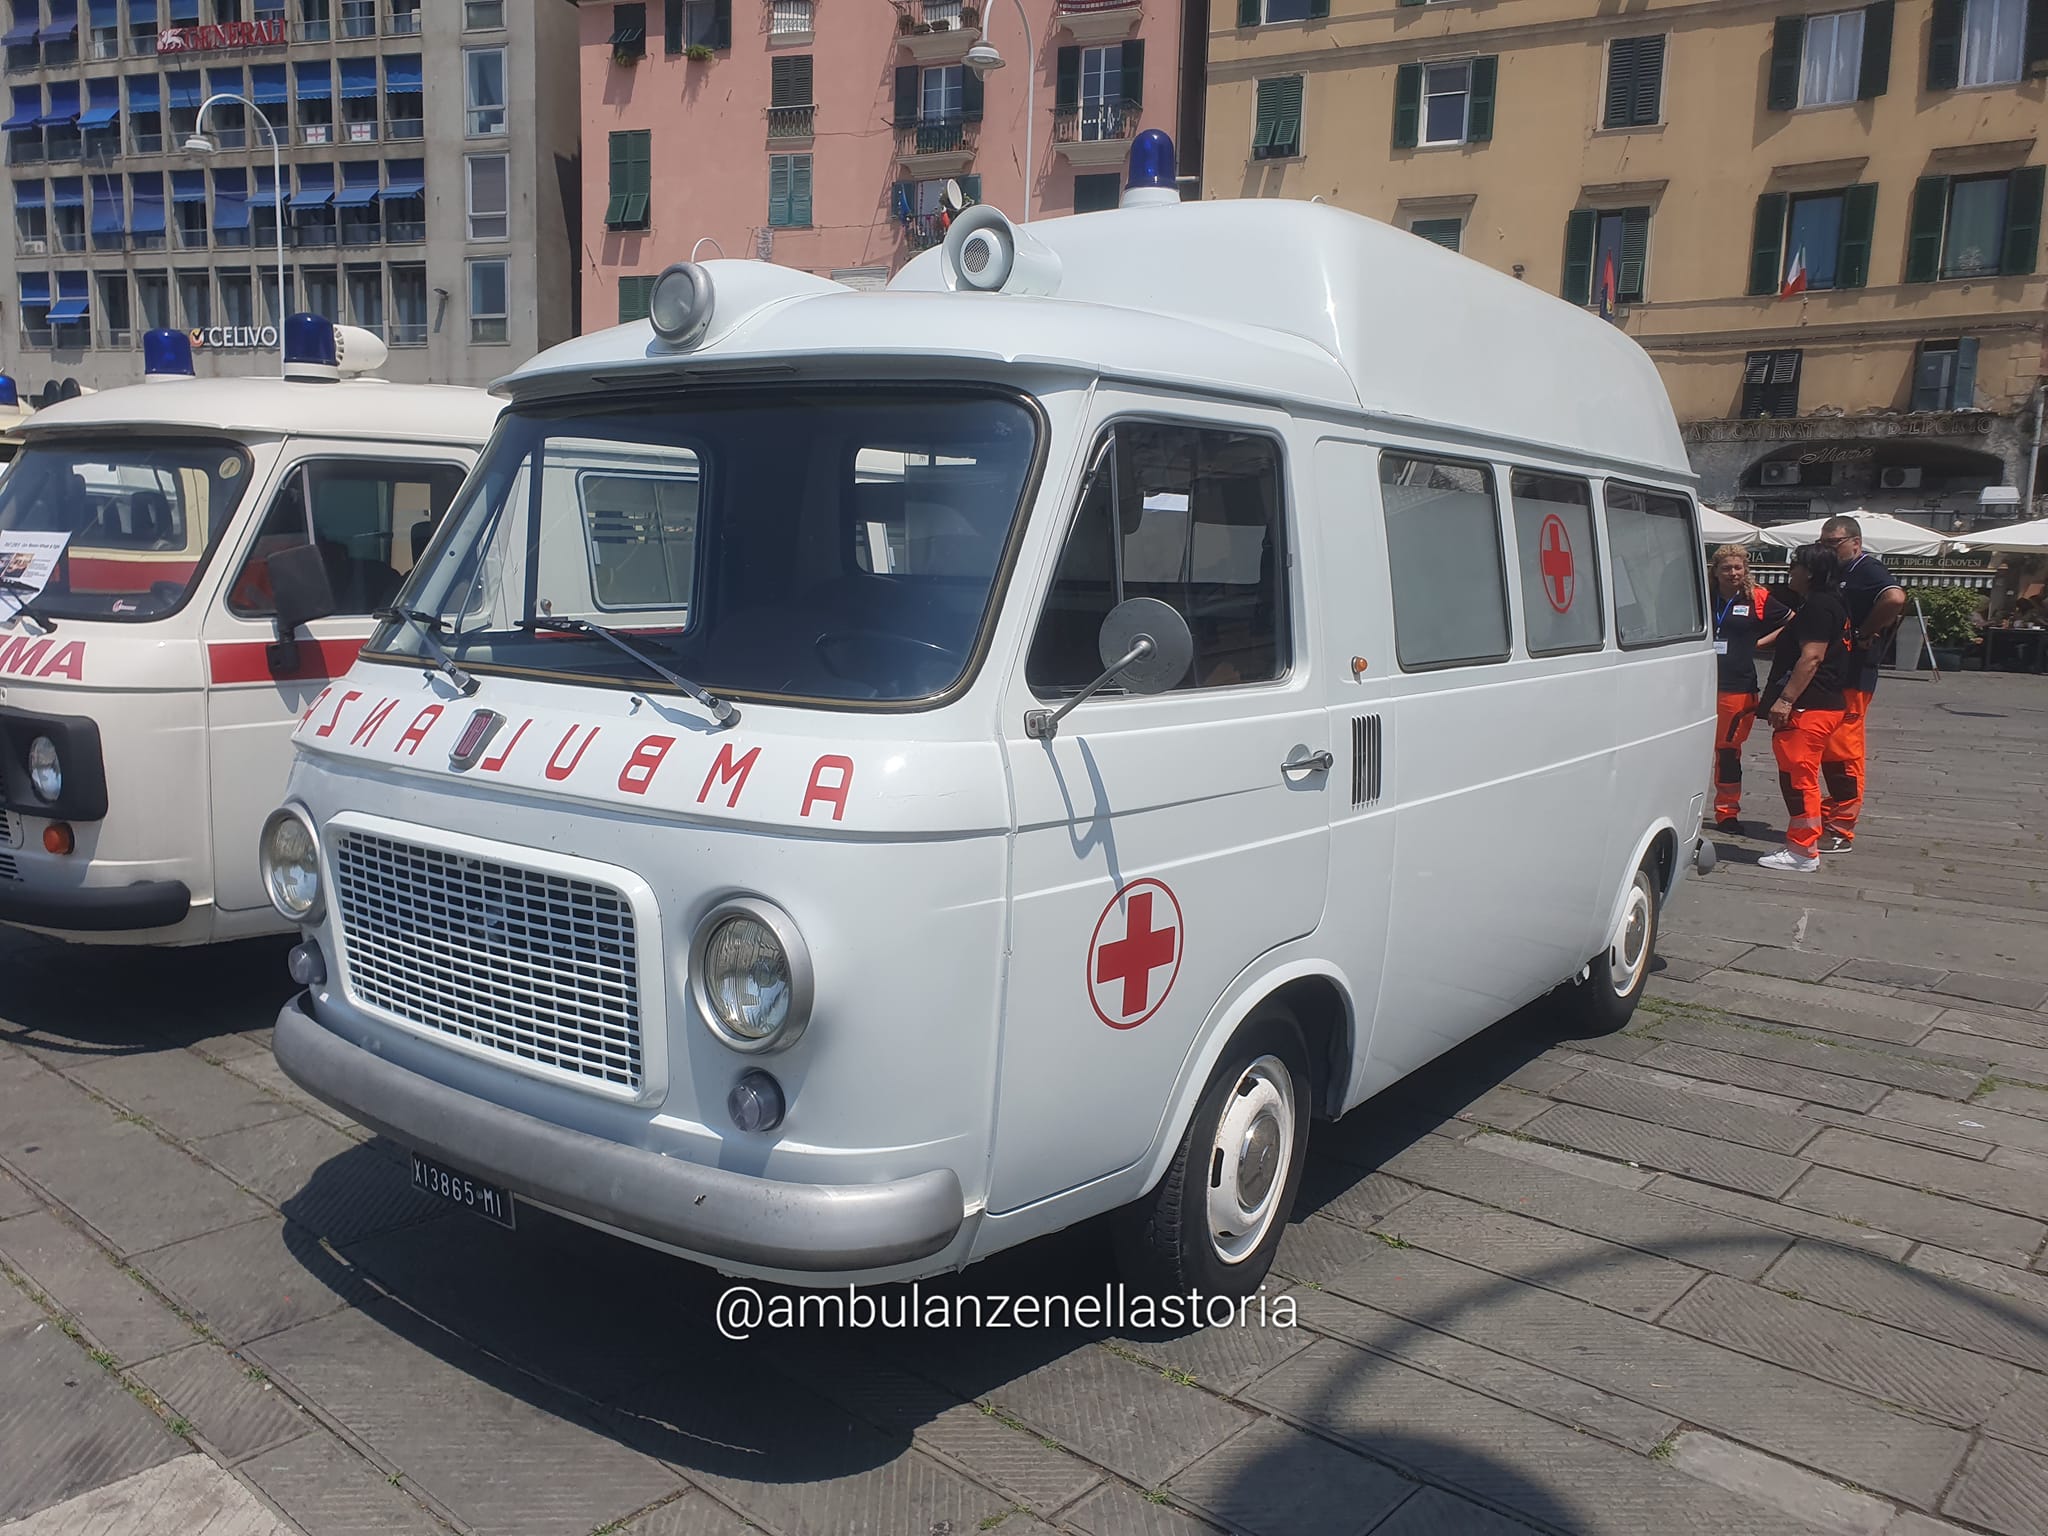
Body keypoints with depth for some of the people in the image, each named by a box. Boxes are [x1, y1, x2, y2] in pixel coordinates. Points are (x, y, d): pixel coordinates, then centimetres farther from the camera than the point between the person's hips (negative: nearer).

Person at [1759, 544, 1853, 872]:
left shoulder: (1819, 605, -14)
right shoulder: (1818, 604, 20)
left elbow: (1811, 657, -22)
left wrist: (1785, 700, -24)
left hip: (1809, 708, -11)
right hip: (1823, 705, 11)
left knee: (1798, 777, -9)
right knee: (1797, 776, 15)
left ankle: (1803, 852, -5)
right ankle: (1801, 844, 22)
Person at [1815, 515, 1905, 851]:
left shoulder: (1867, 569, -10)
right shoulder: (1837, 573, 19)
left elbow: (1895, 598, -30)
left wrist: (1865, 635, -21)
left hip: (1852, 676, -10)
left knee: (1843, 751, -8)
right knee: (1835, 751, 14)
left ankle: (1840, 831, -5)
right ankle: (1833, 817, 23)